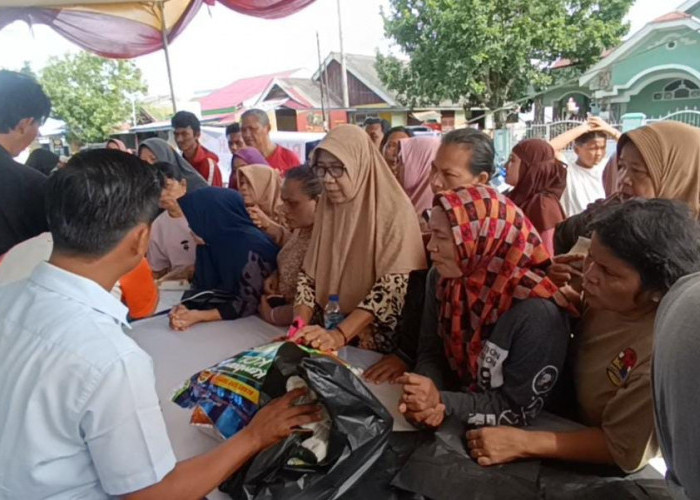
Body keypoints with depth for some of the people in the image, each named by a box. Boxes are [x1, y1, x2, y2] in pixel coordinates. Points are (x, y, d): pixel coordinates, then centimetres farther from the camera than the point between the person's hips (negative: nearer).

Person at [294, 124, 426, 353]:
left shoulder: (394, 210, -12)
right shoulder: (327, 208, 5)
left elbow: (395, 285, -18)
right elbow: (310, 274, 5)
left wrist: (339, 335, -26)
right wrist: (299, 328, -10)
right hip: (329, 327, 4)